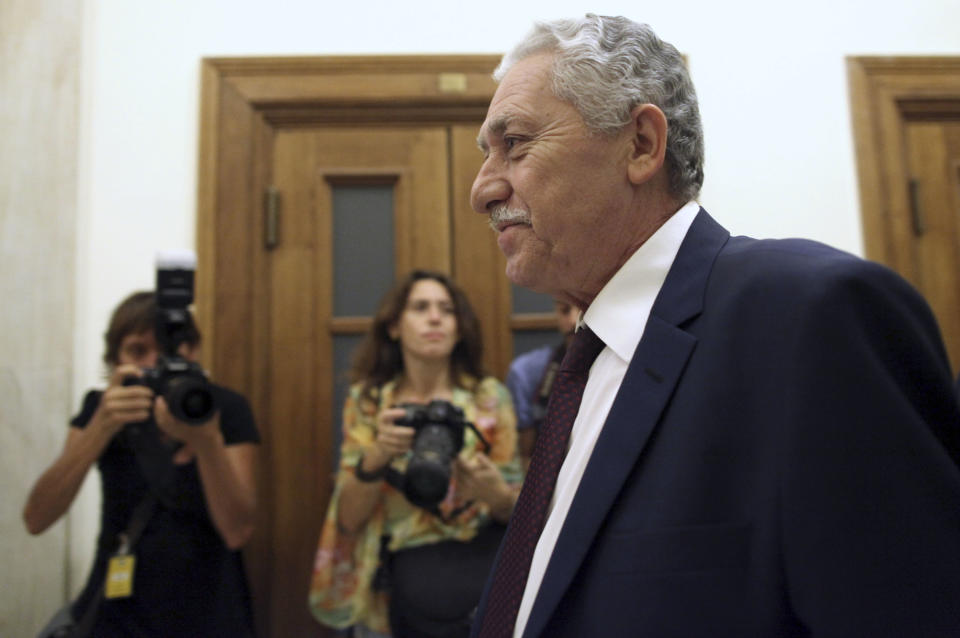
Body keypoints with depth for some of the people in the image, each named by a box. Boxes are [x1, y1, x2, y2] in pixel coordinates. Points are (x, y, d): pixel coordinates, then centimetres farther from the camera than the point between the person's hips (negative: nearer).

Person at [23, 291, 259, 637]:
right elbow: (36, 519, -16)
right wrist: (101, 427, -28)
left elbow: (237, 531, -19)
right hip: (118, 610, 1)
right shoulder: (101, 407, -5)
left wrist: (207, 441, -33)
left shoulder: (227, 408, -10)